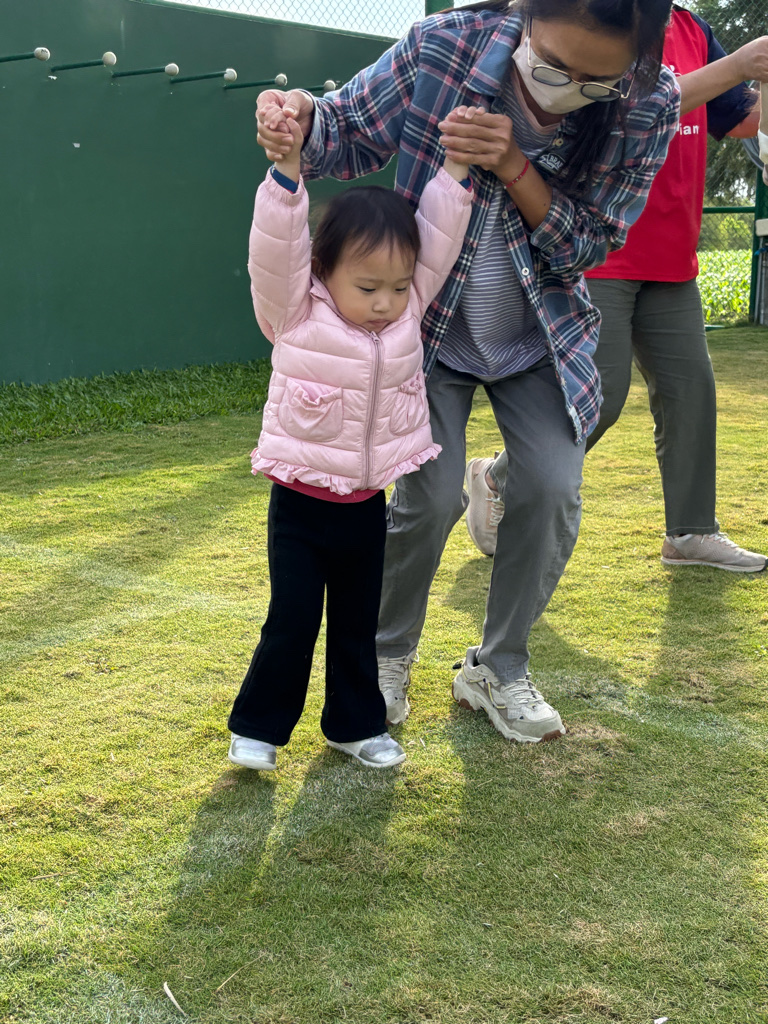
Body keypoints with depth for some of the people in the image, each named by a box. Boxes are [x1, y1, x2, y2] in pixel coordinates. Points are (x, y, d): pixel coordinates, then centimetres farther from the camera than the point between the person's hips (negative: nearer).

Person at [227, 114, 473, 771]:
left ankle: (355, 723, 31)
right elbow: (275, 247, -26)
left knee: (359, 623, 15)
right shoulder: (295, 314, -13)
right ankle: (257, 726, 20)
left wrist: (456, 166, -10)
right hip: (301, 502, -4)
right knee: (292, 622, 0)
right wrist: (289, 166, -37)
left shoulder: (409, 307, -1)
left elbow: (438, 239, -3)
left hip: (368, 503, 4)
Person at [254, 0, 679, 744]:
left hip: (540, 338, 2)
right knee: (429, 496, -11)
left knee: (553, 488, -11)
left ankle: (498, 670, 14)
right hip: (432, 324, -2)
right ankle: (387, 655, 19)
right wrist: (300, 119, -35)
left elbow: (588, 246, -15)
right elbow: (353, 135, -10)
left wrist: (512, 166, -32)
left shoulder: (649, 103, -18)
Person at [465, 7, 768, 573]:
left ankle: (692, 532, 18)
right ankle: (496, 480, 16)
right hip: (598, 258, -7)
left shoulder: (693, 31, 13)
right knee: (598, 397, -6)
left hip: (671, 262, 7)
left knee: (691, 389, 7)